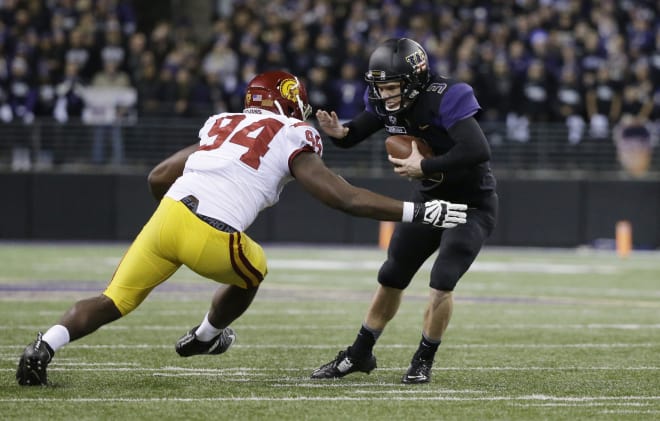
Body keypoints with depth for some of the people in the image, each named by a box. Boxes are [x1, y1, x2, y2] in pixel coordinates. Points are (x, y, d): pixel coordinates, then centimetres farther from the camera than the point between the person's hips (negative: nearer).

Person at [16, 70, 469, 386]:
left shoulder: (222, 126, 27)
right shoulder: (292, 139, 10)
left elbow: (158, 177, 32)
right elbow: (346, 198, 2)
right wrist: (419, 212, 6)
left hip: (168, 215, 4)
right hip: (212, 239, -4)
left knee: (113, 302, 11)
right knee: (251, 272, 30)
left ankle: (44, 347, -11)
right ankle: (206, 337, 47)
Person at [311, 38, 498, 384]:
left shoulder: (444, 99, -31)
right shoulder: (384, 102, -9)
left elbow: (479, 150, -41)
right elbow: (356, 133, 6)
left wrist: (424, 167, -36)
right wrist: (338, 132, -19)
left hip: (471, 204, -7)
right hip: (428, 199, 7)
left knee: (441, 283, -17)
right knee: (391, 278, 11)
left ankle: (424, 360, 2)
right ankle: (359, 355, 25)